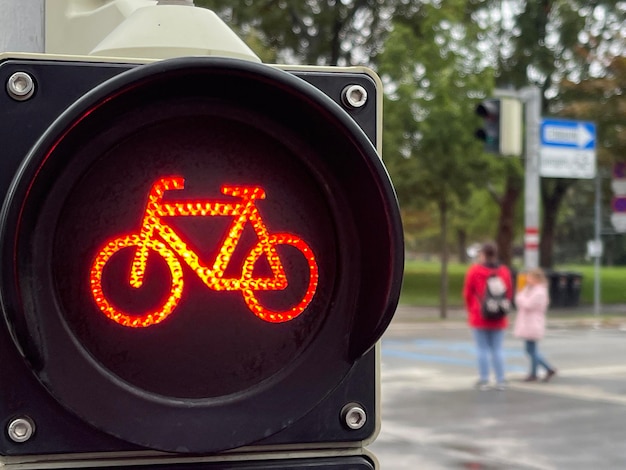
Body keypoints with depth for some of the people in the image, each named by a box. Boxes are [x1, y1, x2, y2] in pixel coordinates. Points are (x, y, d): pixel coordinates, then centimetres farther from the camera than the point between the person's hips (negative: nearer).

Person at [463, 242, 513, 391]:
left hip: (479, 317, -3)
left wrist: (471, 310, 12)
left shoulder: (474, 270, -9)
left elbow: (467, 293, -4)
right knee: (497, 349, 8)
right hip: (499, 319, 3)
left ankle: (484, 380, 3)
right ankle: (500, 381, 7)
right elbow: (509, 294, 7)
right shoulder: (504, 271, 2)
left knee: (482, 349, 2)